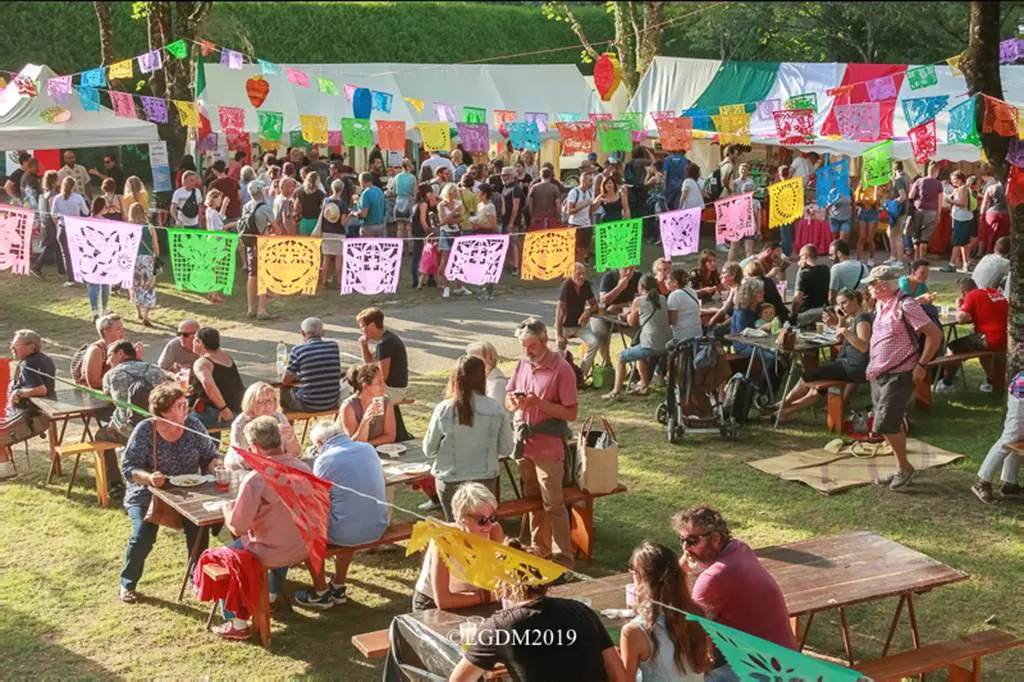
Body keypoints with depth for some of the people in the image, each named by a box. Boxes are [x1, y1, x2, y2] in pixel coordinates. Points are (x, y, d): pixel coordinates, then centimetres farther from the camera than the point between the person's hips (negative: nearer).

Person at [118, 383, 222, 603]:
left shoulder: (193, 424, -2)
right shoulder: (145, 430, -11)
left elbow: (210, 455, 4)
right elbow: (128, 467, -13)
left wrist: (215, 465, -18)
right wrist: (148, 477, -31)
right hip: (148, 494, -2)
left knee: (198, 529, -23)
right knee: (143, 536, -20)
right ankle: (128, 584, 7)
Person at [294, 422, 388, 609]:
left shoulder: (325, 459, -11)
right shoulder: (368, 449, 6)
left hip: (347, 533, -6)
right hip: (378, 528, 6)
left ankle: (321, 593, 28)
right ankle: (338, 587, 38)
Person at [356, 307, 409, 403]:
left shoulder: (384, 343, -23)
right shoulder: (387, 337, 8)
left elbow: (383, 376, -24)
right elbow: (369, 361, 19)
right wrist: (364, 345, 2)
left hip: (394, 390, -10)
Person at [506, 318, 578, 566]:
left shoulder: (561, 369, -13)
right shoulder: (522, 364, 7)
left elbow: (571, 413, -15)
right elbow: (509, 399, 15)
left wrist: (538, 403, -23)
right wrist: (515, 402, -9)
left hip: (548, 446, -7)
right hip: (524, 443, 7)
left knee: (553, 504, -4)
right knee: (532, 499, 17)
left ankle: (563, 556, 4)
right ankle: (539, 548, 30)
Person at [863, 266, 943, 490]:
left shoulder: (905, 306, -18)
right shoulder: (880, 305, 8)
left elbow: (935, 334, -18)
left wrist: (921, 365, -16)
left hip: (898, 375, -9)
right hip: (878, 375, 9)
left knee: (885, 424, -12)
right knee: (890, 425, 13)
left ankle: (904, 467, 5)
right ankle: (901, 469, 23)